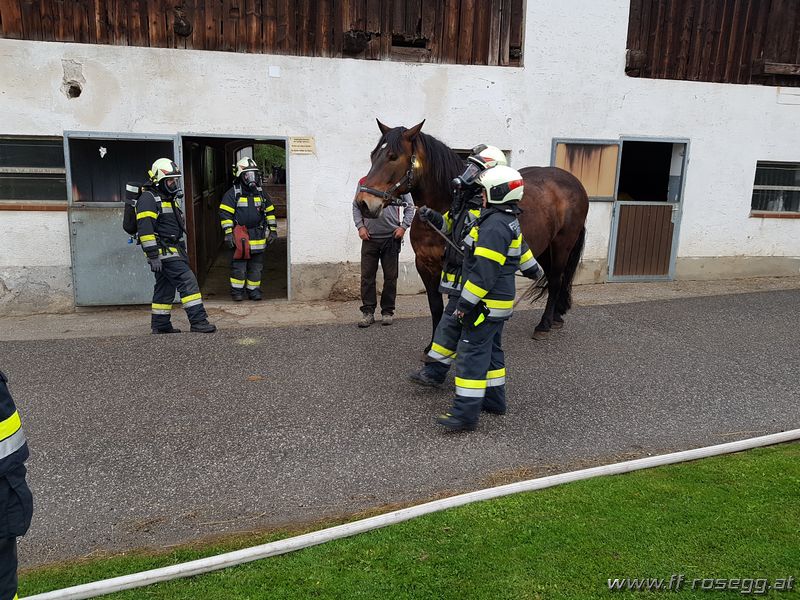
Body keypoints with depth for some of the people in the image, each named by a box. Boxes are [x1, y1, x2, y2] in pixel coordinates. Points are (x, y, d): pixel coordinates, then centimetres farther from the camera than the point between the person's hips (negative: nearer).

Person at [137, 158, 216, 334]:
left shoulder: (170, 198, 19)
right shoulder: (148, 199, -13)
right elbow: (145, 229, -20)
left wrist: (182, 251, 27)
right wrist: (153, 256, -24)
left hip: (173, 250, 10)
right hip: (163, 251, -10)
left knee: (165, 287, 13)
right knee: (188, 281, -14)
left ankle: (160, 325, 21)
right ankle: (198, 321, -15)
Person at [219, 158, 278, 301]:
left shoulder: (261, 193, 11)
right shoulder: (232, 194, -4)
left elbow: (270, 211, 17)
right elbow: (225, 214, -7)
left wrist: (273, 230, 12)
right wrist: (228, 233, -13)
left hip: (258, 237, 4)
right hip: (240, 237, -4)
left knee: (256, 266, 9)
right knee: (239, 265, -1)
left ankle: (254, 290, 19)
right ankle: (237, 290, 11)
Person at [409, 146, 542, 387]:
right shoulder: (465, 200, 9)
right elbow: (449, 225, 24)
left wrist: (532, 268, -7)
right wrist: (432, 217, 4)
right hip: (459, 278, 9)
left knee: (451, 322, -4)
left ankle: (435, 372, 5)